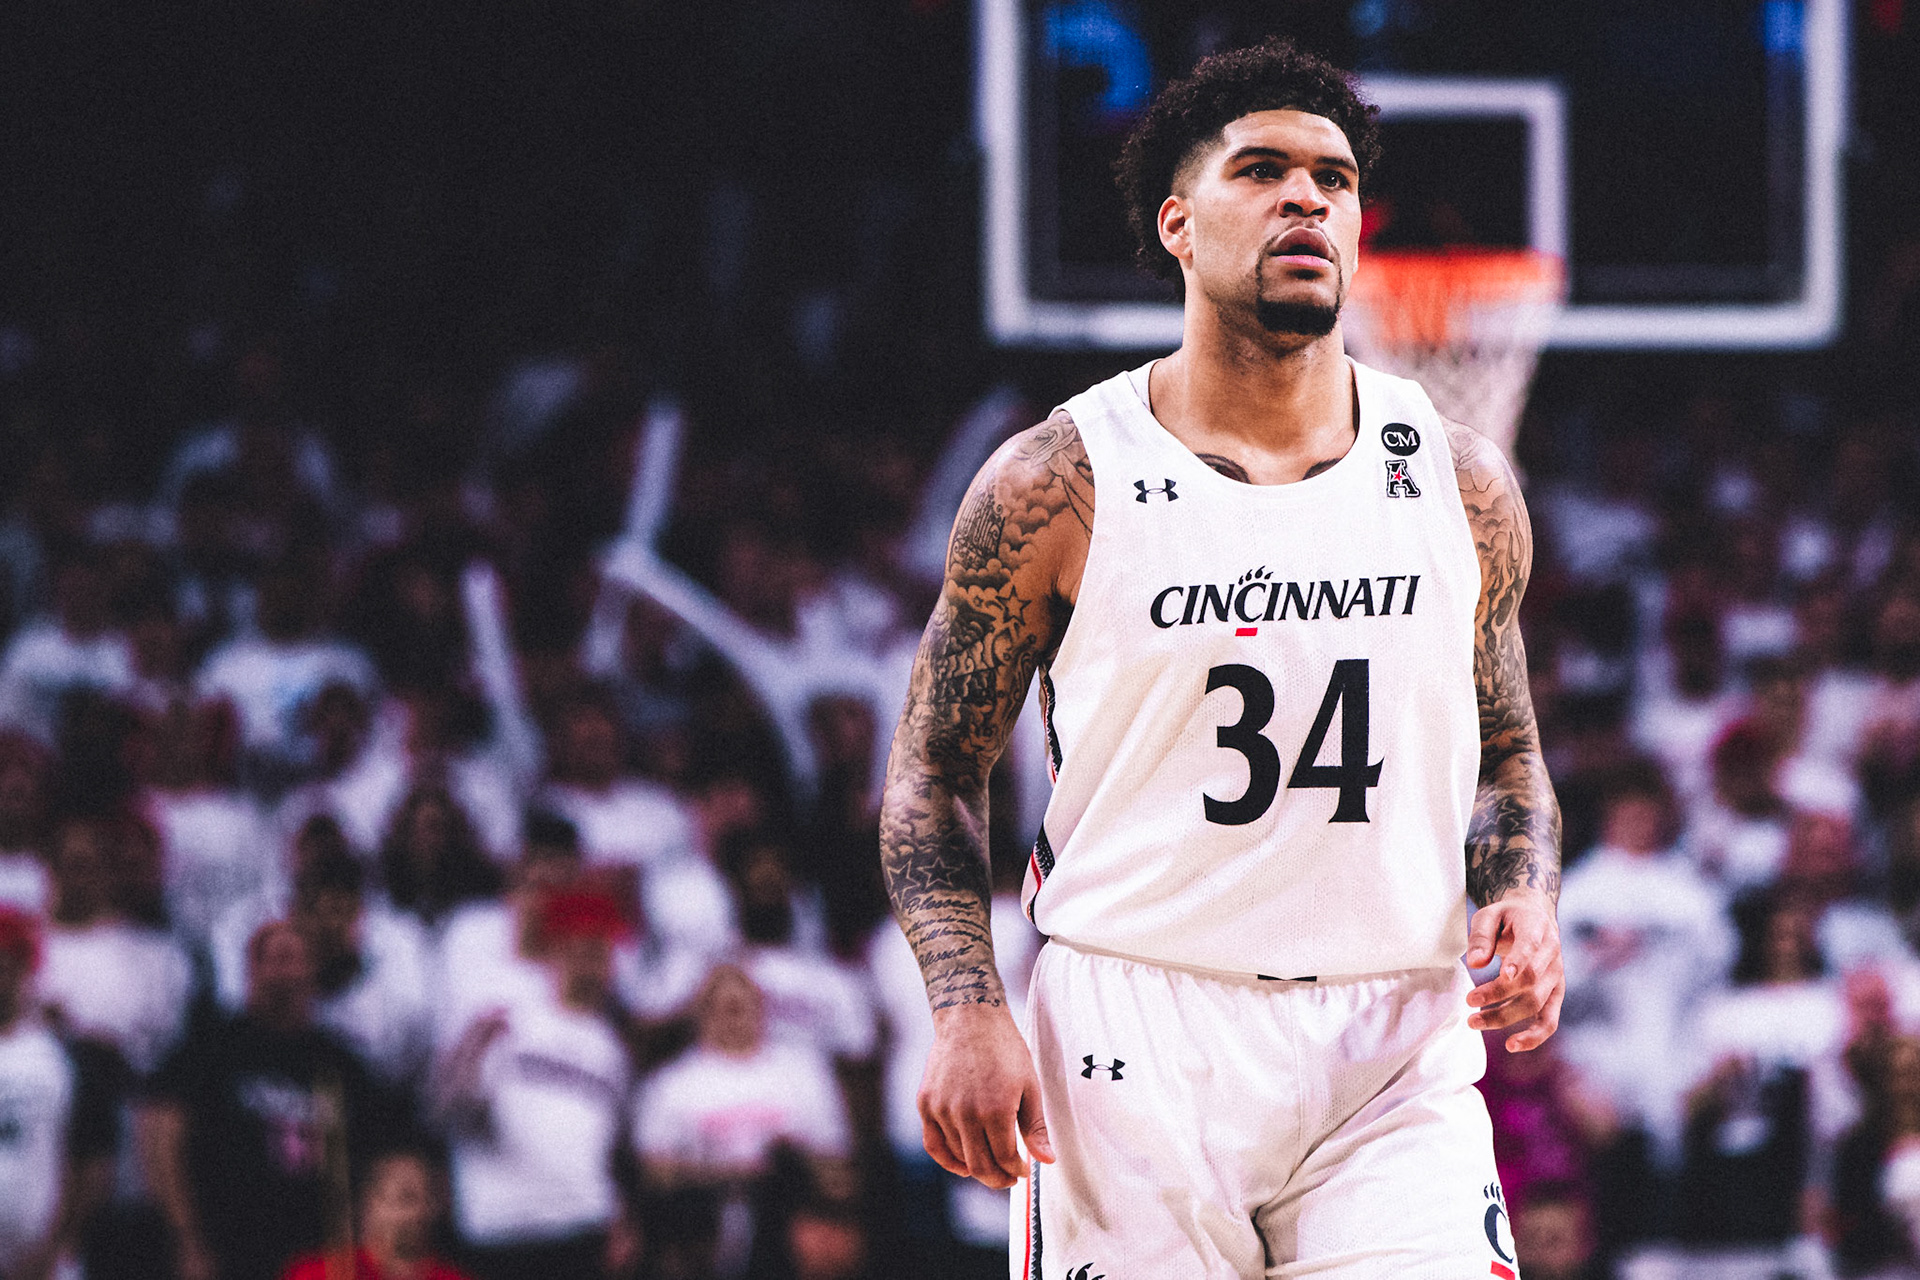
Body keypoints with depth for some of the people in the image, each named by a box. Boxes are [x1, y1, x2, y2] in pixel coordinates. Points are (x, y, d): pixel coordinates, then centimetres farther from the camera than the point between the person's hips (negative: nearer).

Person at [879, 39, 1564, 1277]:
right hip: (1133, 1047, -2)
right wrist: (969, 1012, -9)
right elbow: (934, 777, 5)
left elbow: (1507, 762, 19)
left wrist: (1526, 900, -2)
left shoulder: (1459, 486, 8)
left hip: (1395, 1050, 2)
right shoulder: (1057, 486, 0)